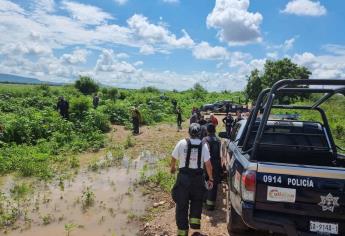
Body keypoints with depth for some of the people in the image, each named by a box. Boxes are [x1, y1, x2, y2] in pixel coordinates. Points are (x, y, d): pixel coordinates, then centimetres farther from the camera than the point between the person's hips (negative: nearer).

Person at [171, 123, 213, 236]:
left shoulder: (182, 143, -7)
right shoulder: (203, 145, -5)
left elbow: (173, 159, 2)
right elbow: (208, 164, -6)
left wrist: (172, 168, 22)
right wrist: (210, 179, 6)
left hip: (183, 177, 0)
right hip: (198, 177, 1)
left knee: (182, 204, 10)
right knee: (197, 202, 21)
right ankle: (195, 225, 15)